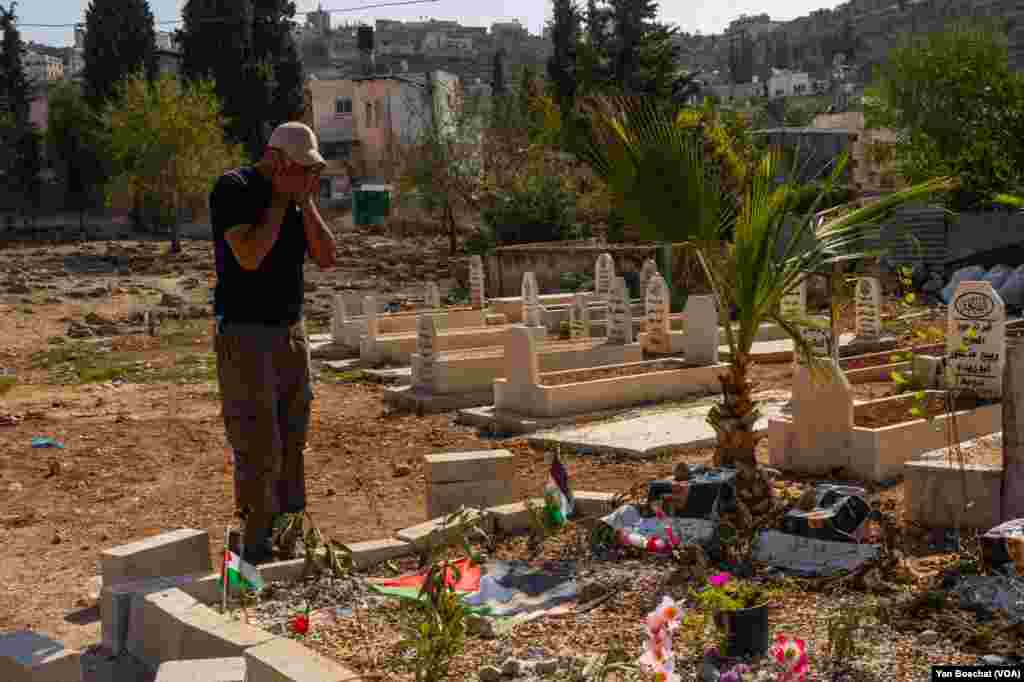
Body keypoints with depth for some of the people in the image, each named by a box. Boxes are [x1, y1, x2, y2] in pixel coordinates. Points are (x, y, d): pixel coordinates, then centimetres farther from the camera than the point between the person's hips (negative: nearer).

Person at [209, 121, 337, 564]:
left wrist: (305, 202, -5)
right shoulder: (233, 188, -11)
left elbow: (327, 258, 3)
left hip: (291, 331, 7)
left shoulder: (296, 197, 11)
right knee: (258, 447, -8)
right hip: (244, 333, -7)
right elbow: (249, 255, -22)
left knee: (292, 442, 10)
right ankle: (256, 550, 0)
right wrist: (281, 198, -16)